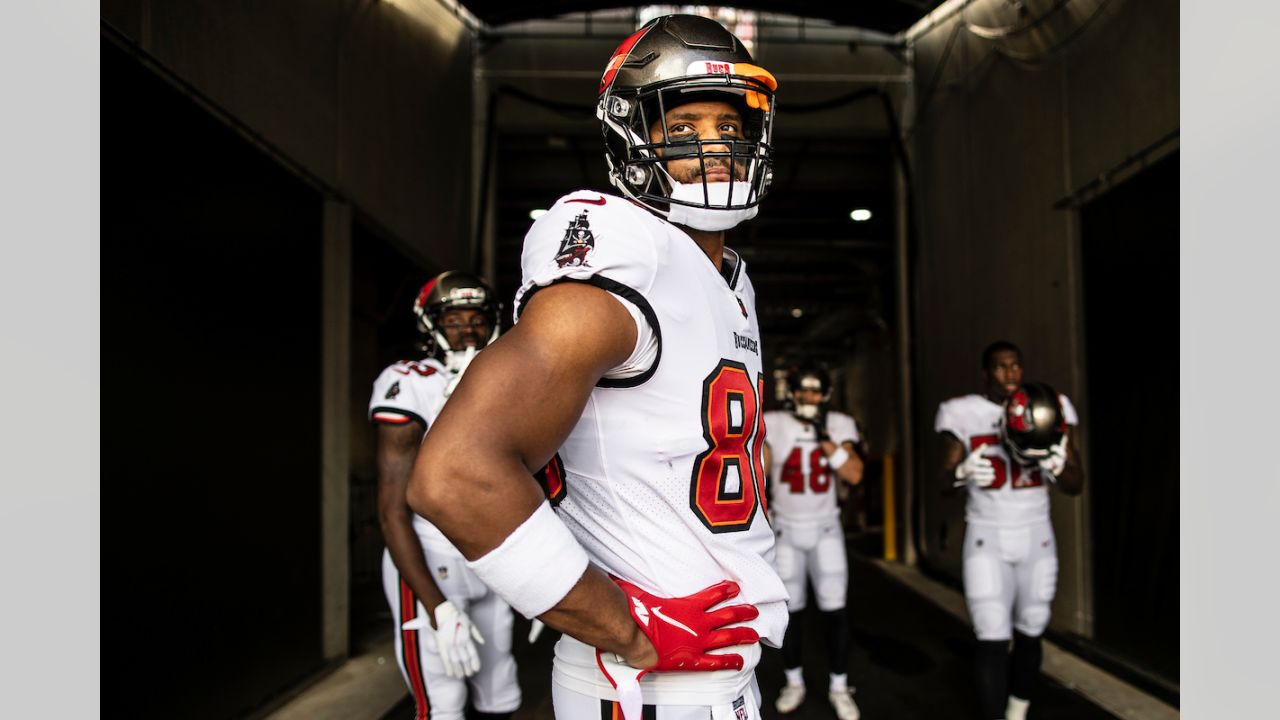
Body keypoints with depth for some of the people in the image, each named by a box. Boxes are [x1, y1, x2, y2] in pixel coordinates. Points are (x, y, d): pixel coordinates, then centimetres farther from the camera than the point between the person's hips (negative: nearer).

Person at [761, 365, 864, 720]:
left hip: (825, 529, 0)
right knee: (790, 609, 9)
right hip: (785, 530, 0)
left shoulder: (839, 425, -6)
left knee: (834, 609, 0)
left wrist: (824, 437, -22)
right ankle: (794, 682, 24)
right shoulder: (772, 424, -9)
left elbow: (854, 475, -16)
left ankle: (839, 686, 15)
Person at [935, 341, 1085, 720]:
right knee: (992, 641, -7)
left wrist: (1058, 465, -24)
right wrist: (962, 473, -29)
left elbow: (1076, 485, 0)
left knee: (1029, 634, 12)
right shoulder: (966, 416, -7)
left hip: (1036, 538, 3)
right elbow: (944, 484, -5)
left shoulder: (1046, 410, -1)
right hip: (987, 539, -2)